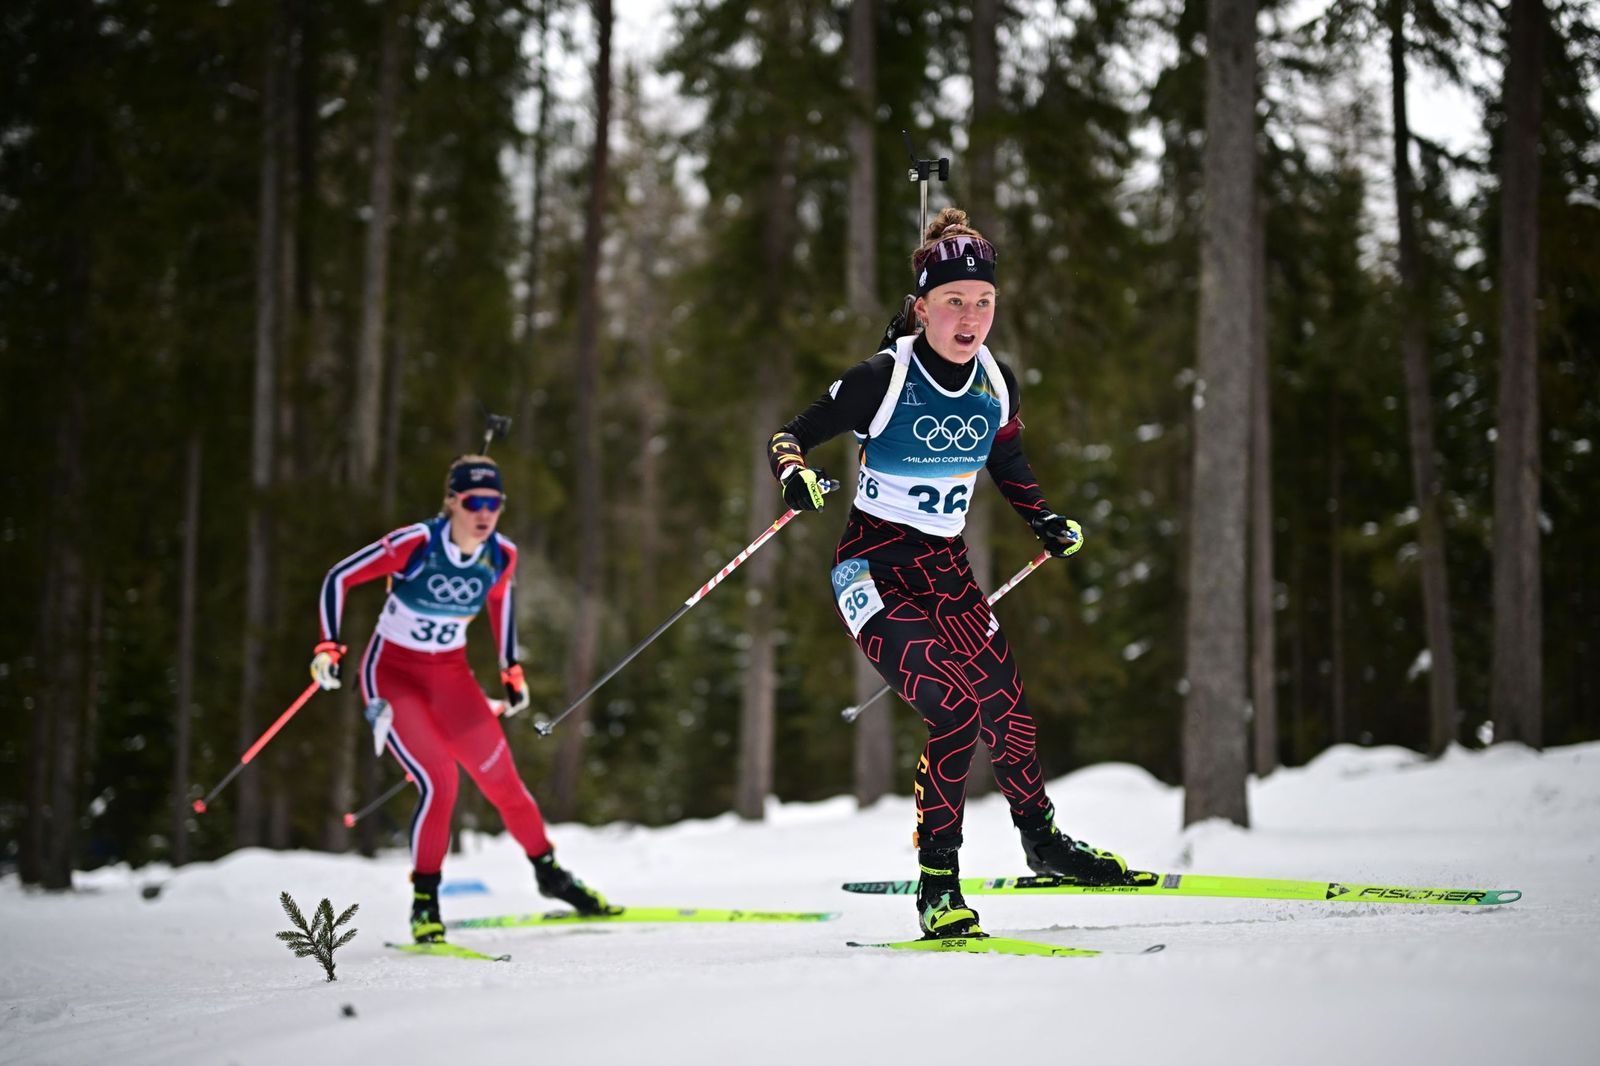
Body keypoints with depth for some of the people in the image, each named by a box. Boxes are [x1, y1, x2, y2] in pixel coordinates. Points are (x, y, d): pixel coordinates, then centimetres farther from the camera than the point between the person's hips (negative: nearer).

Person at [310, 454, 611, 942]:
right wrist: (329, 646, -24)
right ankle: (424, 901, -2)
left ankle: (548, 871, 26)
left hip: (452, 676, 4)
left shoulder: (501, 555, -10)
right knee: (438, 783, -18)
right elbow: (339, 578, -16)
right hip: (392, 673, -4)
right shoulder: (415, 544, -24)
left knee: (500, 777, 4)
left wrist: (511, 670, 15)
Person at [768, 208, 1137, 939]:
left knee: (1006, 704, 3)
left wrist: (1045, 522, 12)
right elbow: (789, 436, -9)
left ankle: (1041, 840, 30)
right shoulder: (882, 381, -16)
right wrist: (794, 476, -30)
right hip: (874, 568, -6)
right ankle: (937, 886, -9)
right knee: (957, 711, -20)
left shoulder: (997, 385, 1)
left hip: (947, 570, 6)